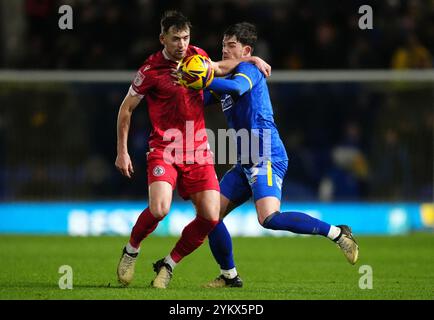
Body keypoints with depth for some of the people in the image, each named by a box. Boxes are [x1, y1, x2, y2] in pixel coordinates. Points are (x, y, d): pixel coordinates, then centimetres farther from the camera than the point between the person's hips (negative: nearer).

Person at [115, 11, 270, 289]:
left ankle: (169, 265, 12)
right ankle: (131, 251, 6)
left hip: (198, 151, 5)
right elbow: (126, 108, 1)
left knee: (210, 216, -9)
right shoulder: (151, 70, -10)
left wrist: (249, 59, 16)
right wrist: (122, 152, -1)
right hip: (163, 149, -5)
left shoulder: (196, 56, 5)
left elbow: (219, 68, 30)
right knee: (159, 209, -26)